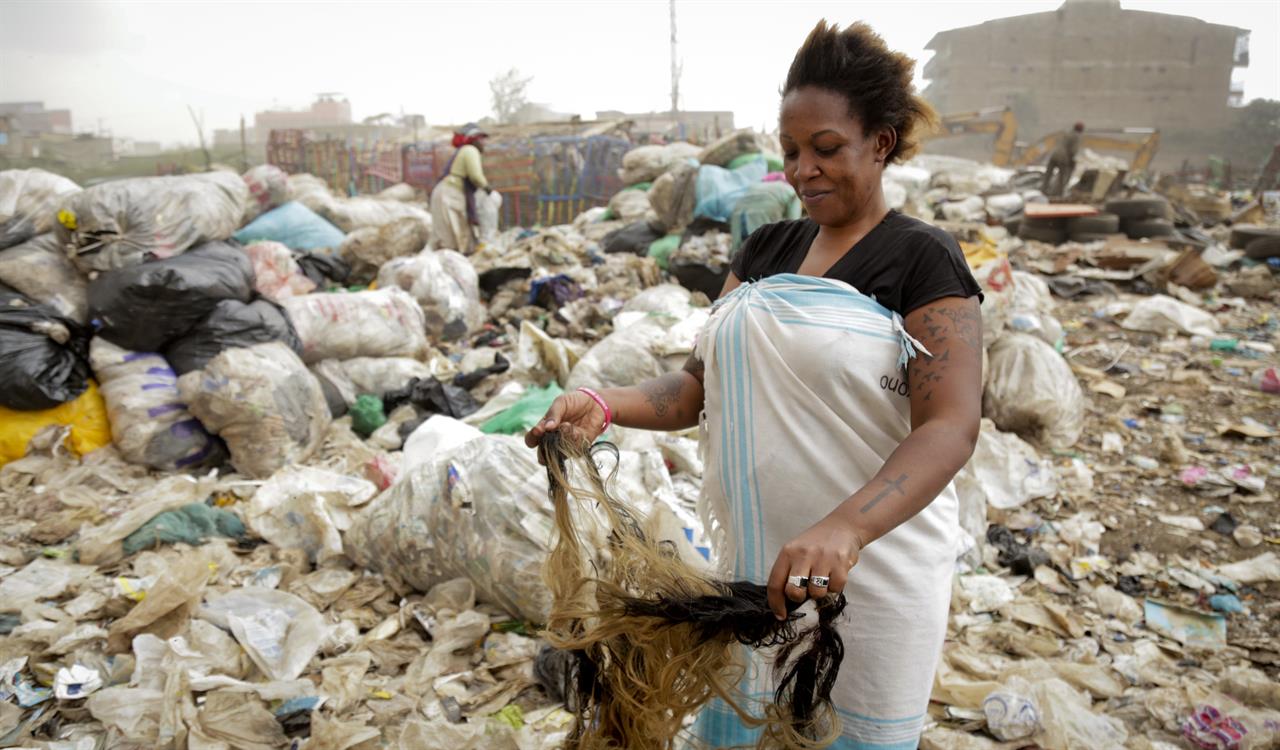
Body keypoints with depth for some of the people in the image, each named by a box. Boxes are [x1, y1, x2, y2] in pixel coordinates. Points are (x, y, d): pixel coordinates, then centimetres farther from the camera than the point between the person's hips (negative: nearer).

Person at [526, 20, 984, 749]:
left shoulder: (922, 259, -10)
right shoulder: (768, 248, 7)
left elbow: (950, 428, -20)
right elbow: (704, 382, 5)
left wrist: (844, 529, -36)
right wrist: (606, 405, -13)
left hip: (875, 567, -4)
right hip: (755, 560, 5)